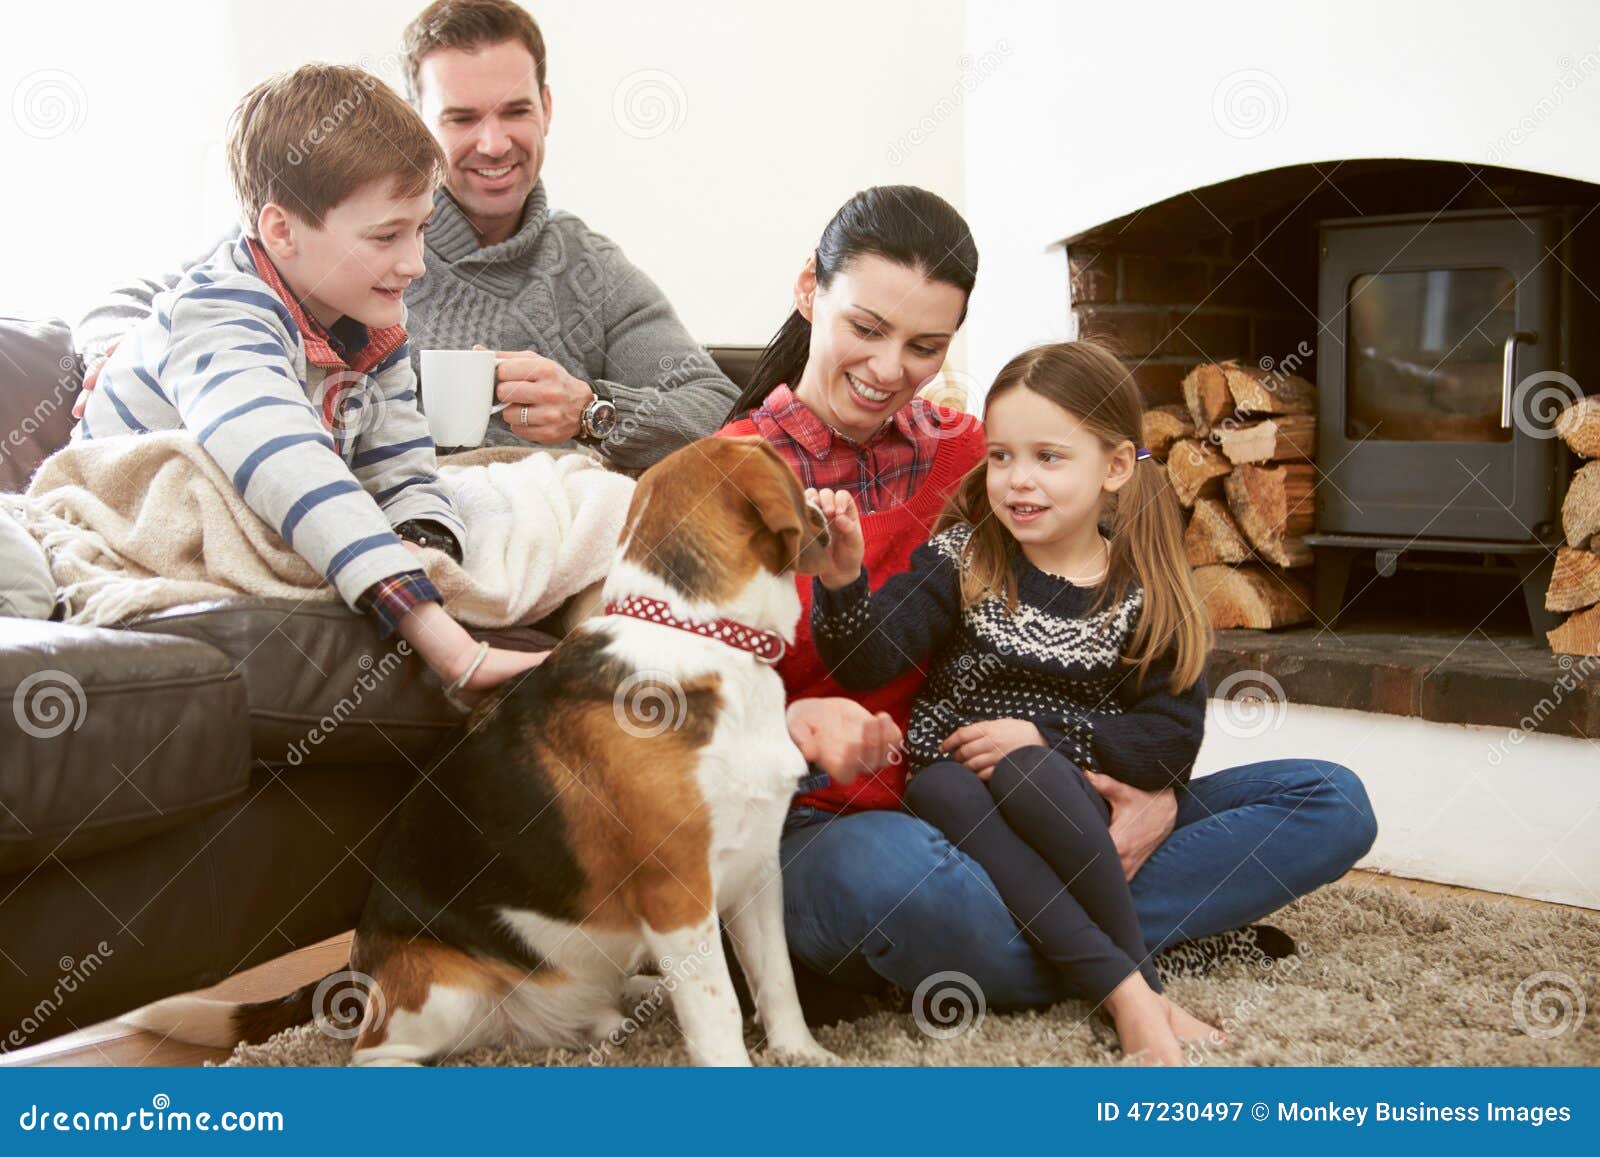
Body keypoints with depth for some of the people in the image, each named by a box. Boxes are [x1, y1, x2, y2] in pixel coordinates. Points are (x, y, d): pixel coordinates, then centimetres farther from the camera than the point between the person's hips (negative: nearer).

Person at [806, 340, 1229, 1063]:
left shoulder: (1150, 596, -1)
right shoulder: (961, 561, -1)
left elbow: (1171, 744, -6)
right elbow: (868, 665, -12)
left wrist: (1046, 735, -18)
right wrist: (844, 581, -32)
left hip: (1095, 821, 0)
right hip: (965, 814, 1)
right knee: (941, 791, -34)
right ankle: (1132, 990, -33)